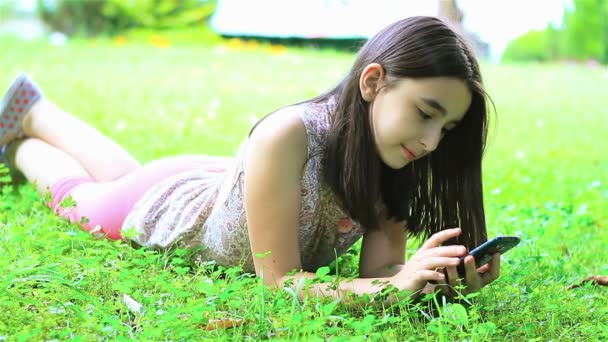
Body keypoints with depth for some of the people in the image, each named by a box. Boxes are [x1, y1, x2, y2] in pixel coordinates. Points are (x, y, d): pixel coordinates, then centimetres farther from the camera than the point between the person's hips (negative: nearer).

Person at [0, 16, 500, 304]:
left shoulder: (398, 157, -27)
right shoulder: (285, 137, -45)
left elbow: (379, 265, -26)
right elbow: (278, 282, -42)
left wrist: (448, 276, -46)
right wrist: (394, 285, -55)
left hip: (226, 185, 5)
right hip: (167, 204, -5)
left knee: (122, 174, 35)